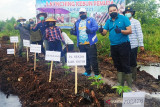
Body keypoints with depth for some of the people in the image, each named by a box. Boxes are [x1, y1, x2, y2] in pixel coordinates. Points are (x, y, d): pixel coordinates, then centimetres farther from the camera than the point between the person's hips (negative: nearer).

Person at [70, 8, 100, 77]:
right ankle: (87, 72, 25)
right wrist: (73, 32, -3)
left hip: (90, 43, -5)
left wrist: (90, 30, -29)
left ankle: (96, 73, 0)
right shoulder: (77, 22, 20)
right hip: (81, 44, 5)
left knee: (93, 58, -6)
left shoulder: (91, 20, 5)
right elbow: (76, 32, 21)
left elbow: (96, 27, -9)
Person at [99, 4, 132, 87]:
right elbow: (104, 32, 6)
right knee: (118, 66, 14)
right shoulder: (108, 21, 11)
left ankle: (129, 85, 4)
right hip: (113, 46, 6)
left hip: (123, 45, -6)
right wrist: (101, 31, -17)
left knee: (125, 66, -5)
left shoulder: (123, 18, -4)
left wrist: (120, 31, -27)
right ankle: (120, 83, 26)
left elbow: (129, 31, -10)